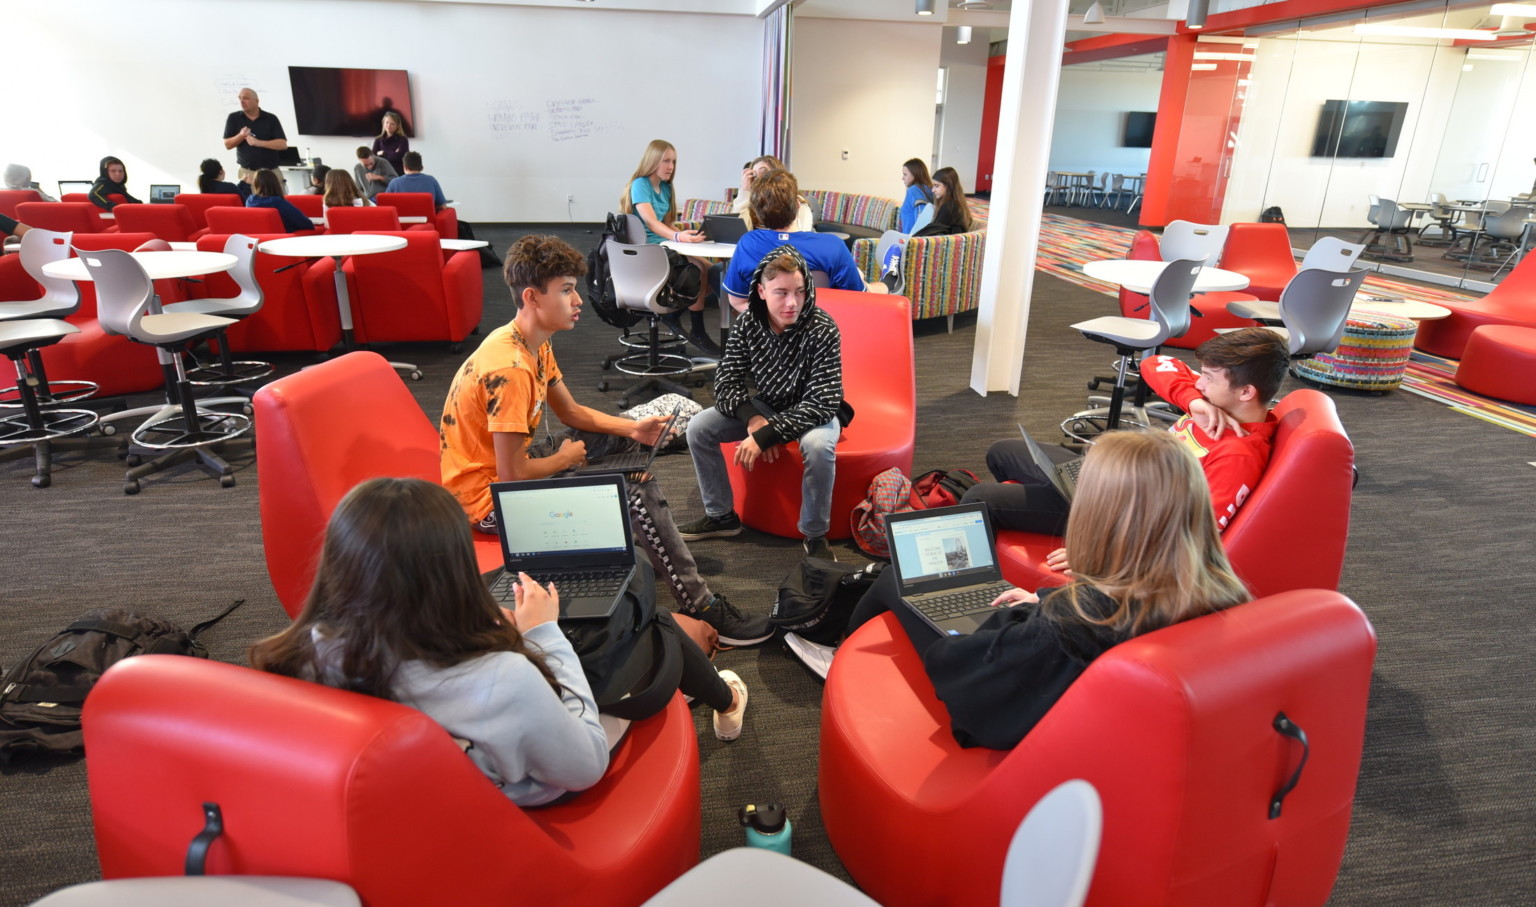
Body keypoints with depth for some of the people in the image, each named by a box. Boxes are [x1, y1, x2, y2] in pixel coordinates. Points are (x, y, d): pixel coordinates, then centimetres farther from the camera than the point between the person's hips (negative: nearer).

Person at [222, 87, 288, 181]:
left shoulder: (271, 119, 3)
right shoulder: (233, 118, 7)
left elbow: (283, 144, -5)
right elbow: (227, 145, 5)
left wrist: (258, 142, -16)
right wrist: (241, 136, -14)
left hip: (271, 171, 0)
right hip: (247, 172, 0)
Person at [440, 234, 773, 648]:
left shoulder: (533, 344, 1)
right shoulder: (510, 368, -30)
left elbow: (570, 412, 12)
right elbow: (511, 475, -30)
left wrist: (632, 428, -2)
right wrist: (565, 459, -11)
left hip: (512, 463, 10)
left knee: (622, 439, 16)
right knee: (638, 491, -19)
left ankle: (650, 543, 27)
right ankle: (701, 608, -9)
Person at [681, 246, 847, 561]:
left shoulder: (823, 330, -27)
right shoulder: (748, 324, -14)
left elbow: (821, 403, -30)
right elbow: (727, 382, -11)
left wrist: (764, 436, -35)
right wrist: (753, 419, -31)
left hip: (813, 412, -4)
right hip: (762, 406, 4)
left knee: (818, 446, -37)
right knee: (698, 427, -12)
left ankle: (815, 536, -15)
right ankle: (721, 516, 5)